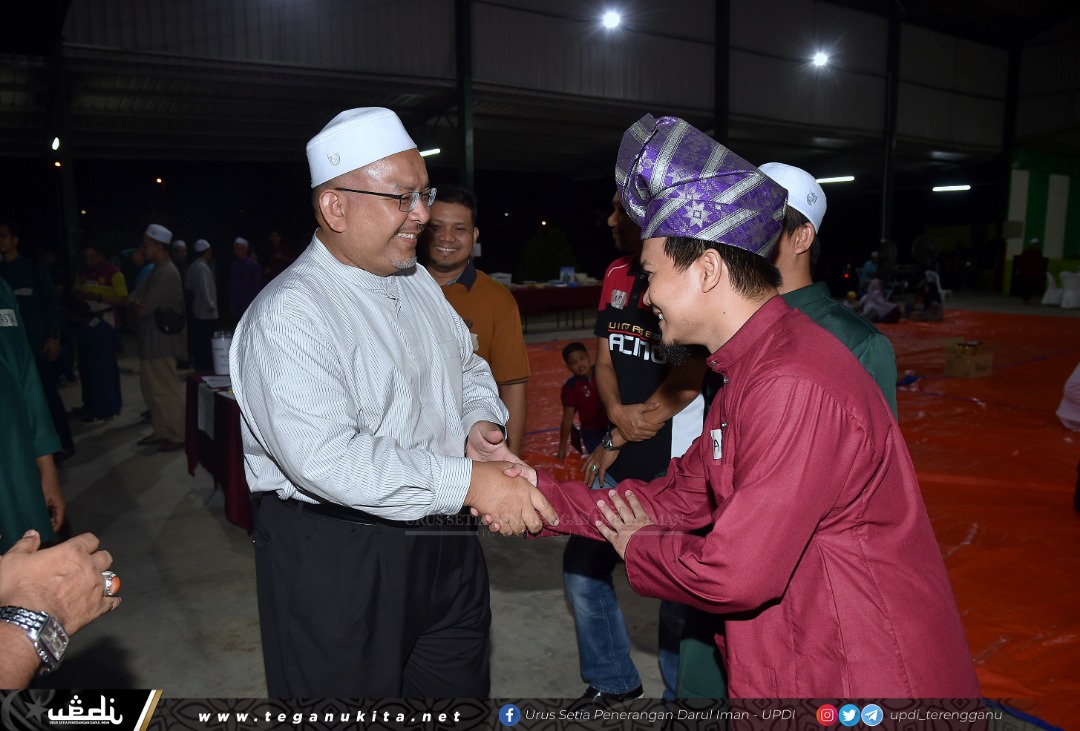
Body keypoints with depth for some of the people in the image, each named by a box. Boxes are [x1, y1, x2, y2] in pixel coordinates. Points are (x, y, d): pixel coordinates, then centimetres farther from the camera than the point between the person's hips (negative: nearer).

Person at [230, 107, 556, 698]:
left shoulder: (418, 281, 8)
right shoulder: (287, 315, -19)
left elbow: (468, 367, 19)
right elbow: (326, 459, -29)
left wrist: (479, 422, -3)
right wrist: (469, 483, -28)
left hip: (446, 542, 8)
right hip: (336, 565, -7)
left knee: (460, 690, 21)